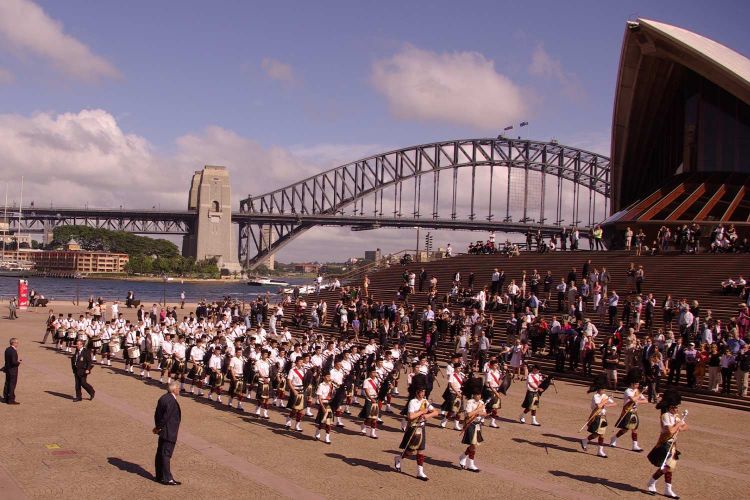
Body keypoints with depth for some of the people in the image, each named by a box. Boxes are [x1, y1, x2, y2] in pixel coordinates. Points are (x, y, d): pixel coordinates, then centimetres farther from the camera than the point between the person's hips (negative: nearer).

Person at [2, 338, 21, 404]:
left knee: (7, 384, 19)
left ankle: (6, 397, 30)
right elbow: (14, 362, -26)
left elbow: (8, 359, 11)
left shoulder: (7, 350, 5)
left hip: (7, 369, 9)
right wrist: (18, 362, -7)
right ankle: (11, 399, 4)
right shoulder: (13, 351, -23)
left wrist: (17, 361, 6)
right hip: (13, 370, -9)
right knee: (12, 385, -1)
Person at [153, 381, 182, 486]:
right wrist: (159, 428, -11)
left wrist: (157, 426, 11)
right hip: (169, 433, -10)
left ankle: (159, 476, 26)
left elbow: (157, 413, 10)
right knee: (166, 454, -4)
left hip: (163, 431, 10)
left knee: (160, 453, 15)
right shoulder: (172, 401, -23)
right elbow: (166, 416, -23)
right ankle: (167, 478, 1)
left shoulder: (163, 398, 7)